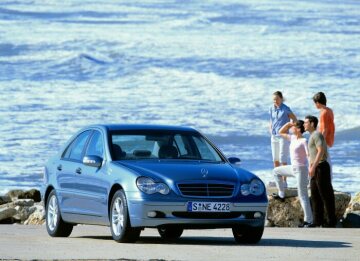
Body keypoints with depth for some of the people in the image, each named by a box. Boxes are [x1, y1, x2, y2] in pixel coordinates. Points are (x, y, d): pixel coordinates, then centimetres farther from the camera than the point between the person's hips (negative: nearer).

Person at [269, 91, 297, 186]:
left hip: (283, 136, -6)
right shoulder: (271, 109, 6)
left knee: (283, 159, -9)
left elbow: (294, 119, -2)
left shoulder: (285, 109, -11)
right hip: (274, 136, 6)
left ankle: (284, 181, -5)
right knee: (275, 159, 11)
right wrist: (271, 130, 8)